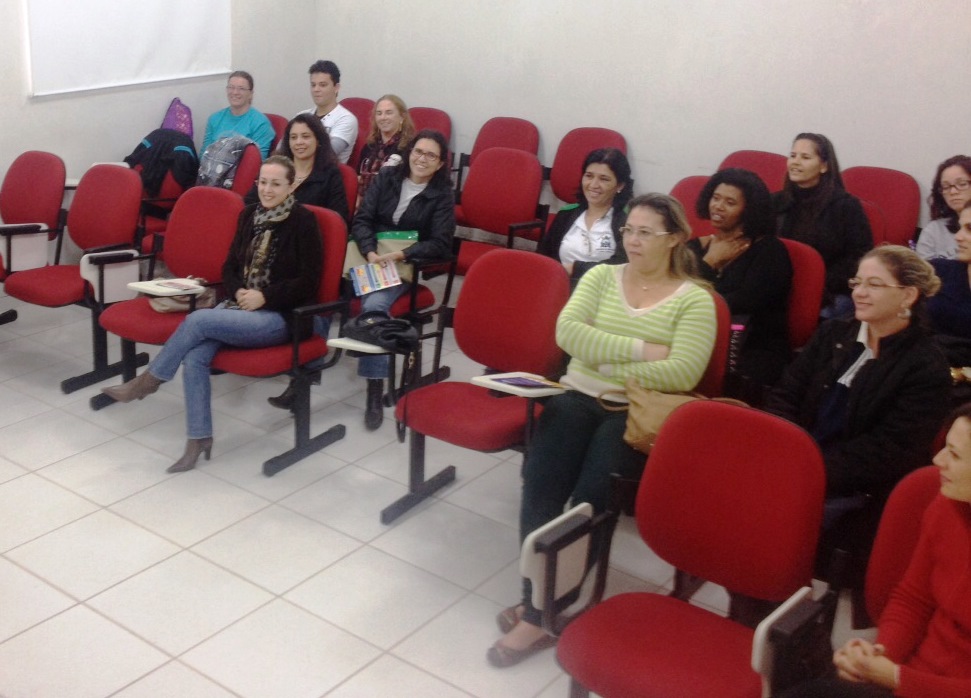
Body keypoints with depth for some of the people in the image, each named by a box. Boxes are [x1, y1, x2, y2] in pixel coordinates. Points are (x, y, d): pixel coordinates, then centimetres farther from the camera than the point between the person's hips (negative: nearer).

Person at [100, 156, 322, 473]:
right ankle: (199, 437, -12)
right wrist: (239, 292, -6)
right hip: (240, 305, 6)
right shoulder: (249, 215, 11)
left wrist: (264, 296, -17)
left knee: (198, 320, -26)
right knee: (194, 357, -21)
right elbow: (230, 266, 15)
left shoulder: (303, 222, -7)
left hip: (281, 315, -6)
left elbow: (308, 281, -10)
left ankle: (148, 380, -6)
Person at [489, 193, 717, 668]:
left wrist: (606, 364, -10)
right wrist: (641, 349, -12)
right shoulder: (600, 276, 13)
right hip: (579, 398, 3)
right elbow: (568, 332, -5)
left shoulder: (694, 299, 3)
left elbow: (680, 374, -12)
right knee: (540, 480, -24)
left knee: (591, 492, -26)